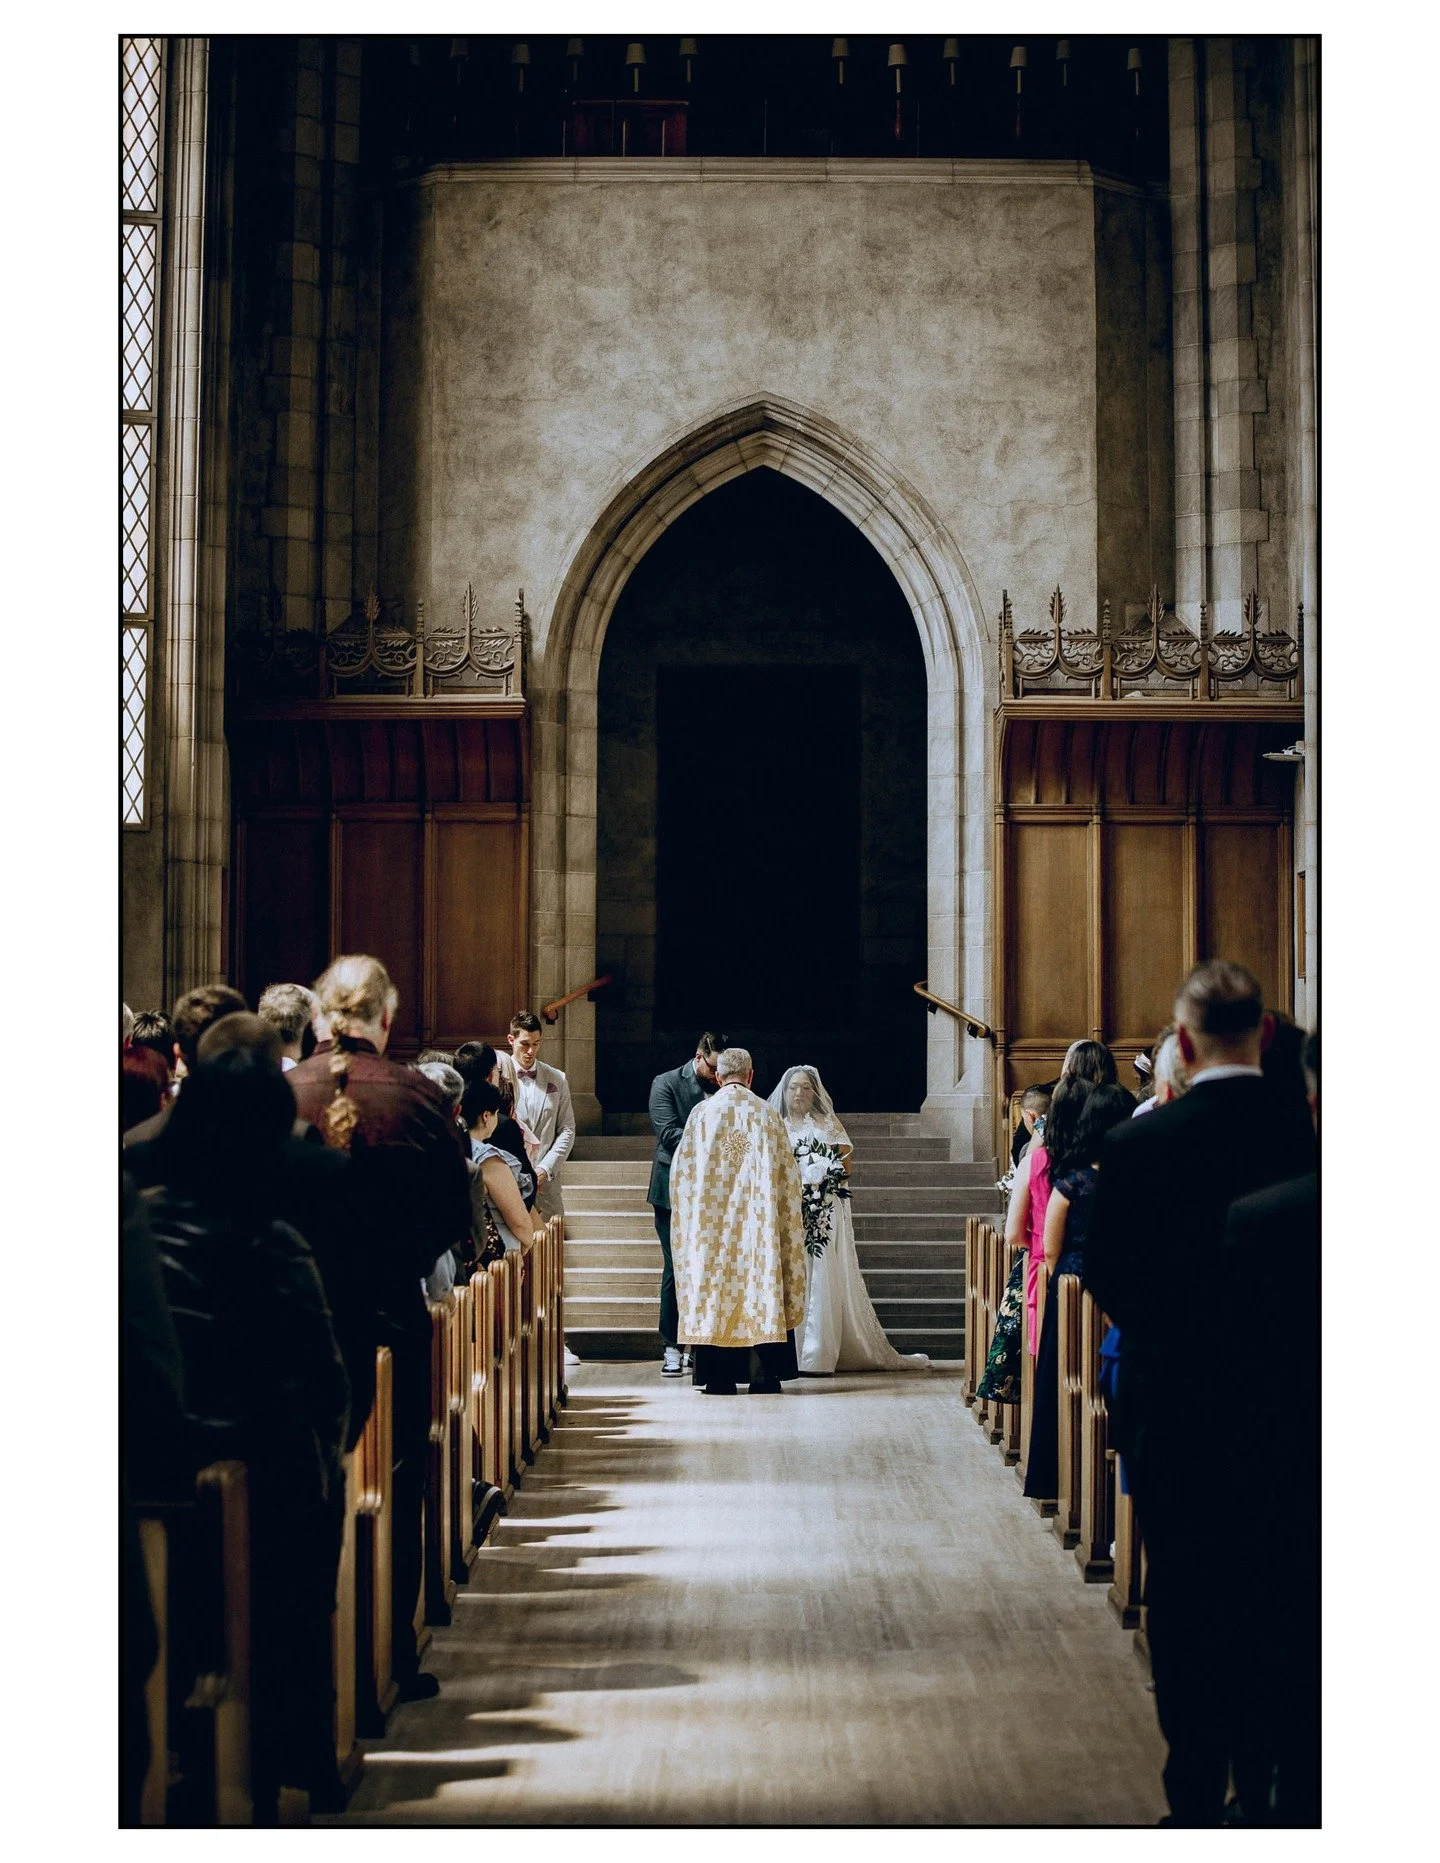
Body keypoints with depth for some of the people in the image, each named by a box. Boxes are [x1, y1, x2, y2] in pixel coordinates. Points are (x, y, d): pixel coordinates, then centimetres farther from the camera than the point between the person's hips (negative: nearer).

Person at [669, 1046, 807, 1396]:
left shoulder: (702, 1113, -1)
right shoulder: (768, 1115, 2)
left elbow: (681, 1170, 3)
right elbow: (787, 1174, 5)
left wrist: (690, 1211, 17)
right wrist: (790, 1217, 16)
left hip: (711, 1221, 0)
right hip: (757, 1220, 0)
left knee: (714, 1284, 3)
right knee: (760, 1282, 4)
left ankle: (719, 1379, 0)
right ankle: (762, 1376, 1)